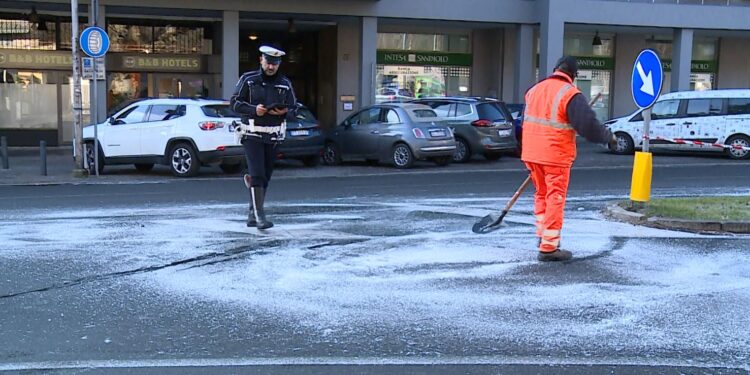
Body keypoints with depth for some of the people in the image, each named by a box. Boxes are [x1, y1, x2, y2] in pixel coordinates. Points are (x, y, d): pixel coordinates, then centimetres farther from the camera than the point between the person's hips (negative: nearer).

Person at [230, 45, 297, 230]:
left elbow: (293, 109, 11)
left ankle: (252, 214, 22)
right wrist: (254, 109, -17)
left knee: (266, 176, 8)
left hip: (273, 137, 4)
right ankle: (259, 216, -13)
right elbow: (235, 103, -1)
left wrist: (284, 112, -12)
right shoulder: (248, 79, 1)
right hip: (252, 135, -4)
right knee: (257, 175, -13)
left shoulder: (285, 84, 9)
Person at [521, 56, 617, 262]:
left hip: (531, 153, 7)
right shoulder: (571, 95, -13)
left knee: (541, 194, 22)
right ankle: (549, 247, 1)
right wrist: (609, 137, 0)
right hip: (556, 156, -7)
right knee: (555, 198, 0)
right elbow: (589, 126, -17)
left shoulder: (534, 90, 9)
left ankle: (543, 235, 30)